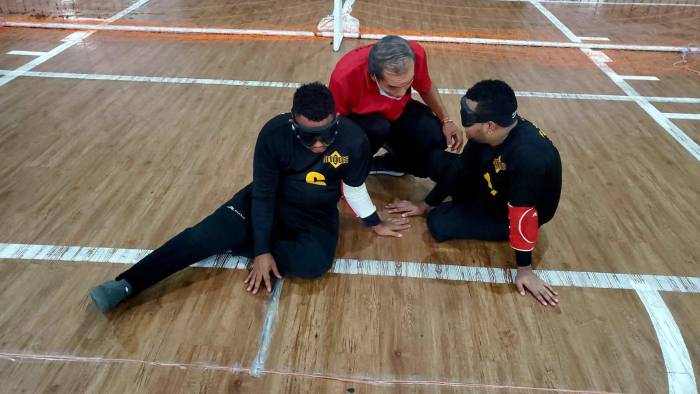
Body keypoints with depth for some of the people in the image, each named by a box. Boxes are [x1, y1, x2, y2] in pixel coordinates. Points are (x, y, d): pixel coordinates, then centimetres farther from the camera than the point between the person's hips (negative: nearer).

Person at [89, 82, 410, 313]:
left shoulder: (353, 141, -24)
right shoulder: (274, 133, -25)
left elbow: (354, 188, -5)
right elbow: (263, 193, -18)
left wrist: (375, 224, 8)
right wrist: (261, 250, -20)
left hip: (316, 215, 1)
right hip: (269, 200, 0)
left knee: (314, 262, -31)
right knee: (206, 233, -20)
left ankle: (237, 246, -14)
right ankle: (126, 285, -15)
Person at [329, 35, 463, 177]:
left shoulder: (416, 55, -30)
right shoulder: (344, 77, -40)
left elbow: (426, 88, -6)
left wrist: (446, 121, -11)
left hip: (398, 110, 3)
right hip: (359, 118, -3)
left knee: (436, 137, -19)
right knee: (378, 128, -36)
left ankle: (391, 163, 10)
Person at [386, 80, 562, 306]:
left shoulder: (527, 156, -42)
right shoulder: (488, 133, -18)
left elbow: (523, 214, -35)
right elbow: (462, 169, -4)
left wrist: (524, 269, -24)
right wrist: (425, 204, 3)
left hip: (508, 216, -6)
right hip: (492, 189, 6)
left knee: (439, 223, -19)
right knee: (437, 161, -2)